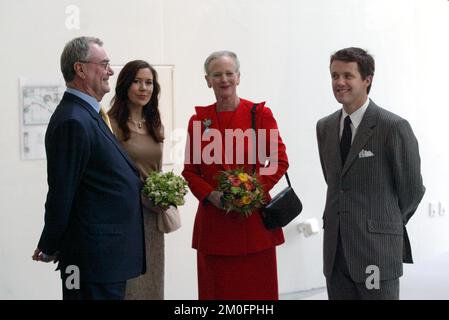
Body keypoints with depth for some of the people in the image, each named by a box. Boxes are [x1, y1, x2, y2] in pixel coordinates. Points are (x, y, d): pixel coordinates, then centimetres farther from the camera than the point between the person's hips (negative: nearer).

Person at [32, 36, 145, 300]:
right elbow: (61, 193, -17)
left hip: (106, 253, 10)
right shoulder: (74, 121, -18)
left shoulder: (86, 115, 14)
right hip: (95, 256, -10)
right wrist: (50, 248, -8)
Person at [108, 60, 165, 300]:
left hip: (151, 217, 7)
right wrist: (144, 195, -16)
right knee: (127, 285, -1)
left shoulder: (154, 125, 13)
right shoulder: (111, 123, -10)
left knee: (151, 282, 12)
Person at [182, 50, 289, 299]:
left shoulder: (260, 114, 0)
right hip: (213, 220, 2)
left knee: (257, 288, 2)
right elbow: (190, 170, 8)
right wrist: (211, 195, -10)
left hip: (254, 219, -2)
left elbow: (279, 160, -1)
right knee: (217, 289, 6)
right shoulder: (198, 120, 6)